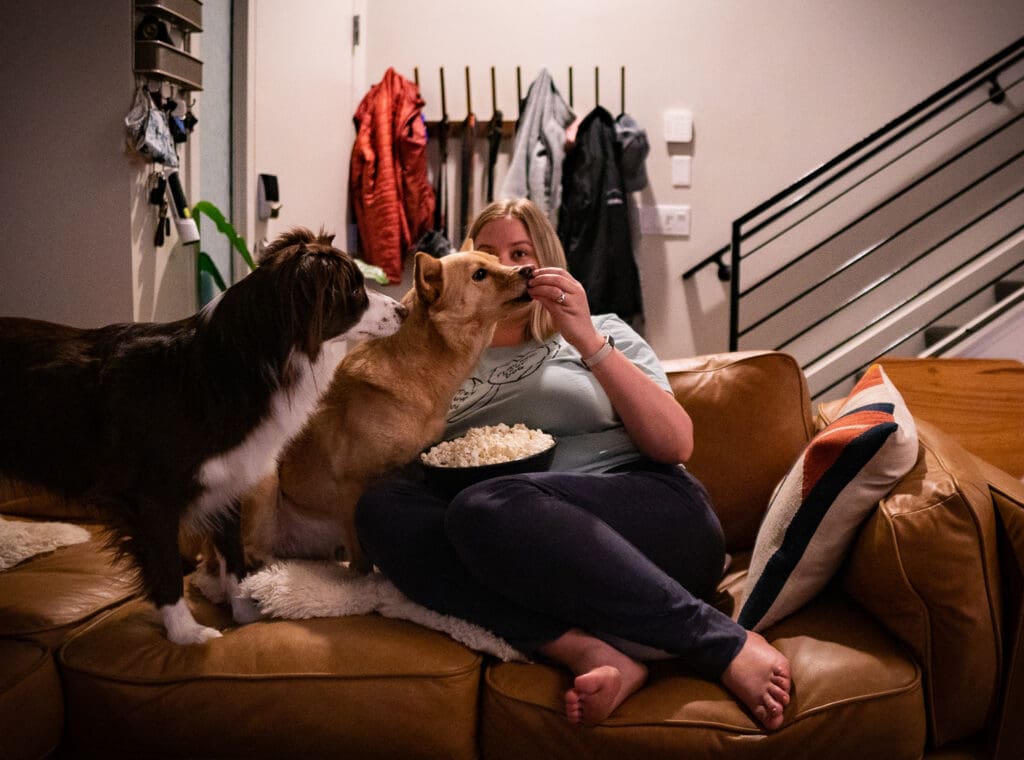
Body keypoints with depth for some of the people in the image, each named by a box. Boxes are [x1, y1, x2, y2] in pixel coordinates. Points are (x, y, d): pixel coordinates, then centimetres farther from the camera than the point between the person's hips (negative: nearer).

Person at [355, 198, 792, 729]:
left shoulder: (600, 333, 15)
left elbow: (676, 446, 2)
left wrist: (589, 342, -7)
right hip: (535, 563, 3)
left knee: (484, 508, -33)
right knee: (383, 506, -23)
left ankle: (728, 644, -27)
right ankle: (584, 650, -32)